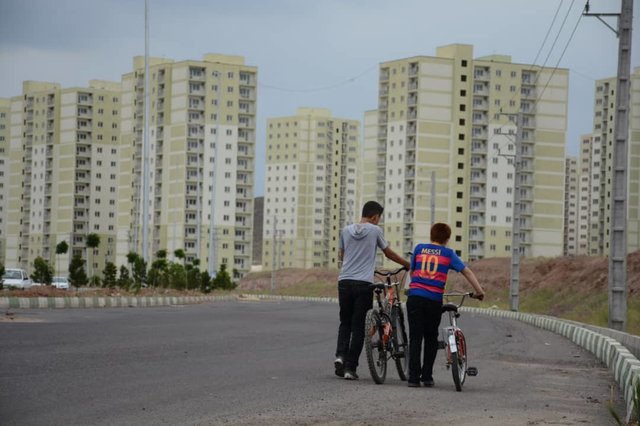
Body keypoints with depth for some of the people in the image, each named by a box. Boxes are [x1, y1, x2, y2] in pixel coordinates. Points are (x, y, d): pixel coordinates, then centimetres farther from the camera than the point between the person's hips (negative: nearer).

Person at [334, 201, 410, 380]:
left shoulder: (346, 230, 9)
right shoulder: (375, 230, 0)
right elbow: (389, 253, 10)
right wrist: (408, 265, 25)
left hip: (345, 281, 3)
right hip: (364, 284, -3)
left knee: (345, 322, 16)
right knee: (358, 326, 2)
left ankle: (340, 355, -7)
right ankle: (350, 367, -1)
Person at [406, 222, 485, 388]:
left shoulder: (419, 248, 13)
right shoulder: (448, 253, 9)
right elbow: (466, 271, 7)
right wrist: (479, 290, 12)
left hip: (415, 296, 1)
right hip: (434, 300, -1)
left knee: (415, 338, 1)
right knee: (431, 338, 14)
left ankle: (414, 377, -6)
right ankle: (427, 376, 13)